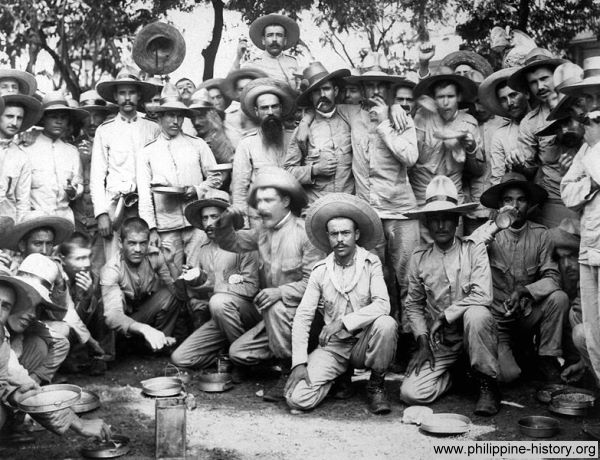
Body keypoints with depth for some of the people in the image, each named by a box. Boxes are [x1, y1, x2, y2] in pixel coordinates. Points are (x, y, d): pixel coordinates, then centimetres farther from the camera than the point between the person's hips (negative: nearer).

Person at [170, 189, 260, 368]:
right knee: (180, 358, -9)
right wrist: (195, 279, -6)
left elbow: (250, 288, -13)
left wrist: (214, 287, -11)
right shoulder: (203, 250, 13)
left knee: (219, 302, -37)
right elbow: (201, 291, 17)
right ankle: (229, 349, 10)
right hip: (217, 319, 5)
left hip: (247, 311, -5)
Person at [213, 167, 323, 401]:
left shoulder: (305, 232, -13)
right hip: (273, 316, 7)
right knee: (237, 353, -4)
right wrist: (225, 223, -4)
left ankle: (290, 373, -18)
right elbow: (231, 243, 16)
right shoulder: (262, 231, 8)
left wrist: (281, 292, -28)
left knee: (276, 309, -37)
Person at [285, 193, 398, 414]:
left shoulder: (371, 263, -4)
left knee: (387, 324, -34)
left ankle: (376, 386, -7)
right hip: (333, 346, 1)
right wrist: (299, 363, -13)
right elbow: (302, 317, -3)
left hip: (365, 342, -1)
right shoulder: (320, 271, -1)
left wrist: (343, 322, -26)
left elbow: (382, 305, -17)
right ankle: (338, 376, 15)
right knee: (297, 398, -18)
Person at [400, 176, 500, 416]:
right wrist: (423, 341, -3)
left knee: (476, 314, -37)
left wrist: (444, 316, -17)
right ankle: (453, 376, 17)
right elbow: (413, 305, 8)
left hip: (471, 333, -2)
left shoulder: (474, 250, -6)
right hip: (438, 342, 2)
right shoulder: (419, 257, 0)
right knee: (411, 393, -17)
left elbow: (482, 296, -20)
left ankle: (487, 385, -13)